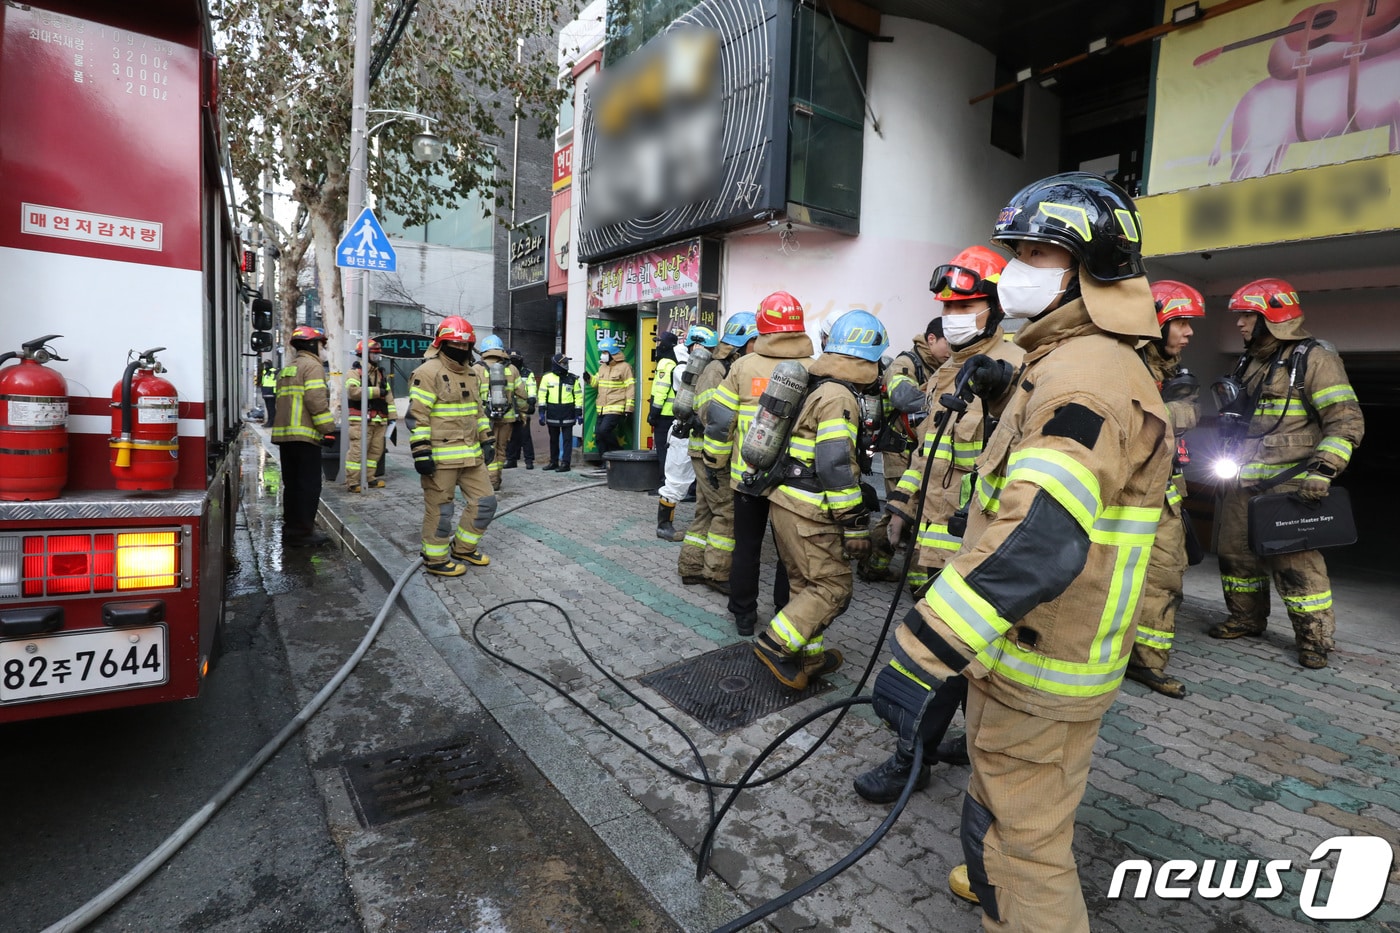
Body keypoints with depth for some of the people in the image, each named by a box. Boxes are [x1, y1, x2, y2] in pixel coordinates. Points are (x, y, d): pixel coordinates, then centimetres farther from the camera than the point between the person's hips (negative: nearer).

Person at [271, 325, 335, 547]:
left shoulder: (287, 369, 23)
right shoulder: (312, 366, -6)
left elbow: (282, 402, 25)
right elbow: (316, 401, -18)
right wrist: (329, 429, -16)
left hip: (284, 435, 9)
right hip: (305, 436, -9)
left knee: (292, 484, 15)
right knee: (309, 486, -5)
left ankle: (291, 529, 20)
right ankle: (303, 532, -3)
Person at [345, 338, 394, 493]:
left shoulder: (382, 374, 19)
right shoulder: (355, 372, -5)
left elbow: (389, 396, 19)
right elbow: (353, 391, -22)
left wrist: (392, 416, 12)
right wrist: (376, 391, -17)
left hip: (379, 420, 7)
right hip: (361, 420, -7)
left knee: (376, 450, 12)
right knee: (357, 451, -9)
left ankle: (370, 478, 24)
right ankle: (352, 483, -5)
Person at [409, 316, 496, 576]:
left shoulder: (471, 373, 15)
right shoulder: (429, 372, -11)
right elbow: (417, 415, -15)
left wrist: (487, 440, 19)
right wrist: (421, 453, -19)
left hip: (471, 455, 8)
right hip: (441, 456, -8)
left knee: (485, 502, 12)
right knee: (440, 509, 3)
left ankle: (463, 548, 29)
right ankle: (435, 559, 19)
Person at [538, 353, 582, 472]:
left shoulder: (572, 378, 3)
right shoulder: (547, 377, 3)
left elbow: (578, 396, 4)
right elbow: (542, 395, 3)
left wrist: (579, 413, -1)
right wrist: (542, 412, -3)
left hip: (567, 414, -1)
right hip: (552, 414, 2)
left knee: (567, 439, -2)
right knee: (553, 439, 12)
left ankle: (565, 463, 2)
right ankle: (553, 462, 23)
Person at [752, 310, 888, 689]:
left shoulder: (817, 388, 16)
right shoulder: (840, 398, -15)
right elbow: (836, 467, -22)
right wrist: (855, 524, -18)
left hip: (787, 501, 10)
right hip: (808, 511, -10)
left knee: (806, 583, 16)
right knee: (834, 586, -2)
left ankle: (809, 655, 25)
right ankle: (776, 644, -2)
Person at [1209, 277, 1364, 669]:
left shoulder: (1314, 359, -7)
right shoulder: (1249, 363, 16)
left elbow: (1346, 421, -11)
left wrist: (1323, 470, -21)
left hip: (1288, 485, -7)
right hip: (1243, 482, 8)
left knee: (1295, 560, -4)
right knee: (1235, 552, 12)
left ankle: (1315, 637, 10)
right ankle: (1246, 619, 27)